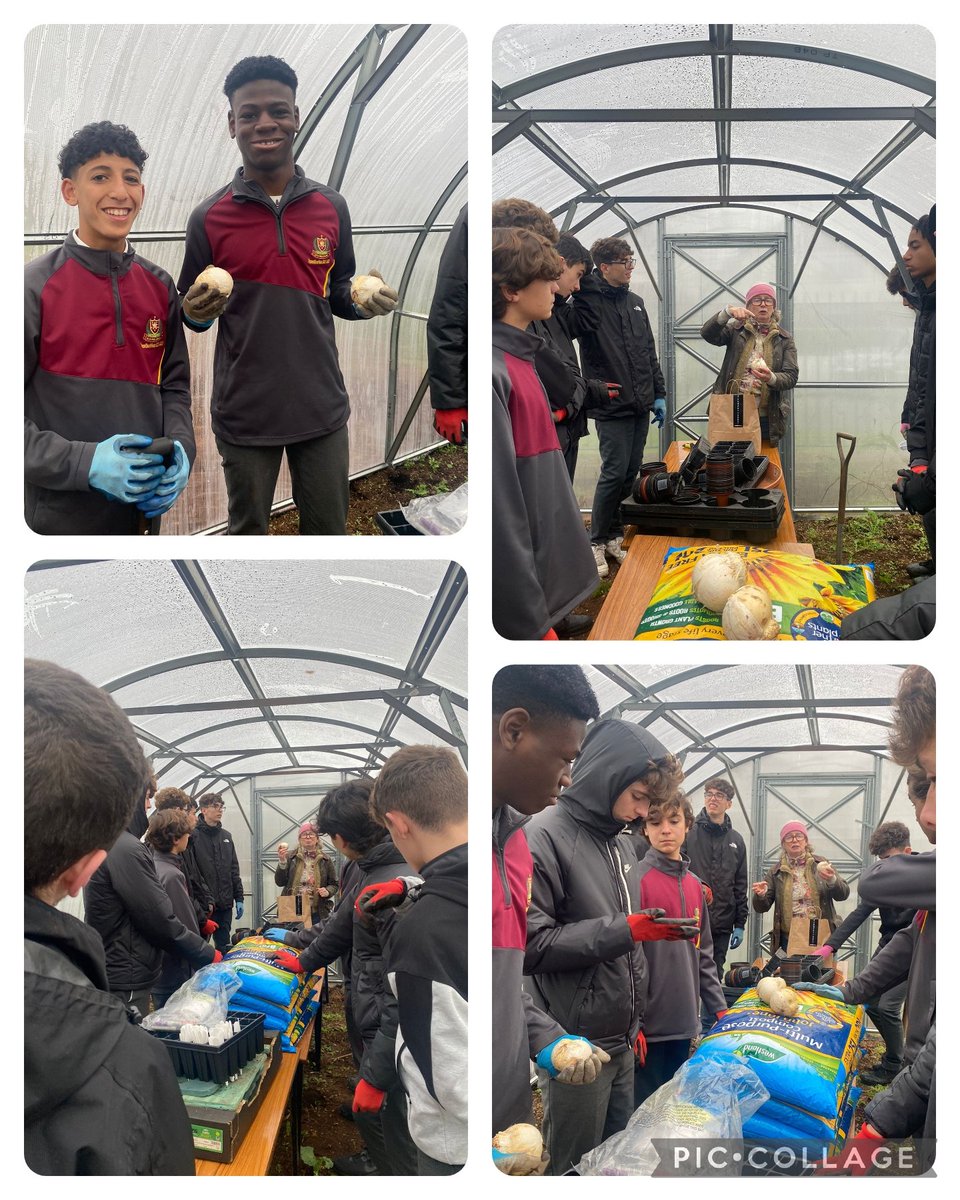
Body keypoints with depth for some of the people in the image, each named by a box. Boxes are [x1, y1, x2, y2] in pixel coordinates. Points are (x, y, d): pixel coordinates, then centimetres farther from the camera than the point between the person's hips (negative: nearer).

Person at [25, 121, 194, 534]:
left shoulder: (159, 286, 7)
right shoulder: (34, 288, -10)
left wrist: (180, 447, -7)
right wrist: (84, 463, -24)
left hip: (147, 507, 5)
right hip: (62, 516, -5)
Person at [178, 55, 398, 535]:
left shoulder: (331, 207, 1)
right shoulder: (208, 217, -5)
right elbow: (192, 314, 6)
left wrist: (365, 302, -8)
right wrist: (197, 310, -18)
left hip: (322, 406, 2)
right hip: (244, 413, -2)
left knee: (328, 530, 12)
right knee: (247, 531, 12)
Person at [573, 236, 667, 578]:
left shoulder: (635, 303, 13)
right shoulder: (588, 301, -7)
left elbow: (650, 353, 17)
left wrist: (658, 394, 15)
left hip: (640, 407, 7)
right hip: (611, 408, -7)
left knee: (630, 475, 10)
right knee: (614, 474, -6)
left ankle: (615, 536, 22)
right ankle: (597, 543, 7)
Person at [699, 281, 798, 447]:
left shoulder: (784, 339, 7)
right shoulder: (736, 330, 6)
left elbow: (791, 377, -3)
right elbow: (707, 334, -11)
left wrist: (772, 378, -25)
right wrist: (727, 312, -28)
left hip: (767, 418, 1)